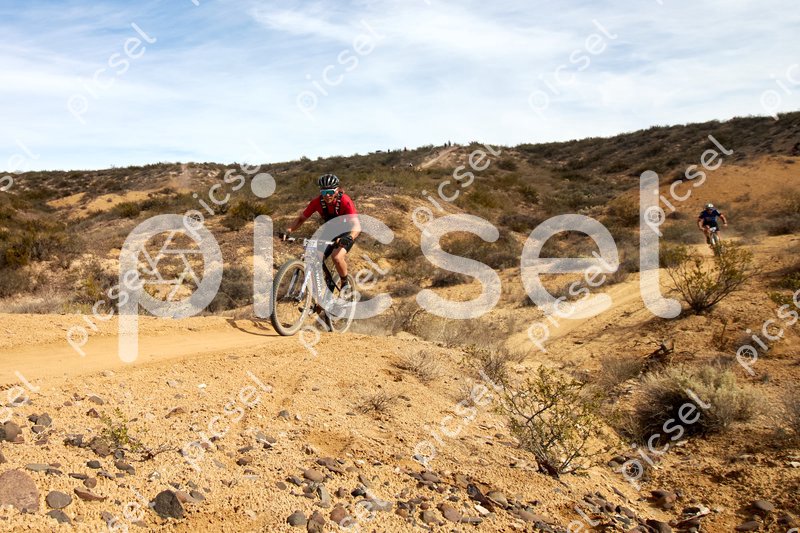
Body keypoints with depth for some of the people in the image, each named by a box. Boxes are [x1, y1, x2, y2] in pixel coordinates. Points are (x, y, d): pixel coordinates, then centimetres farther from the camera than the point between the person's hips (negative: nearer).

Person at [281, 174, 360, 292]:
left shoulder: (345, 201, -31)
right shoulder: (317, 202, -20)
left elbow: (356, 226, -39)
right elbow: (301, 218, -11)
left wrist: (349, 238, -60)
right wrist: (288, 231, -28)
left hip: (347, 232, -5)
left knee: (336, 257, -28)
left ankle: (346, 285, -4)